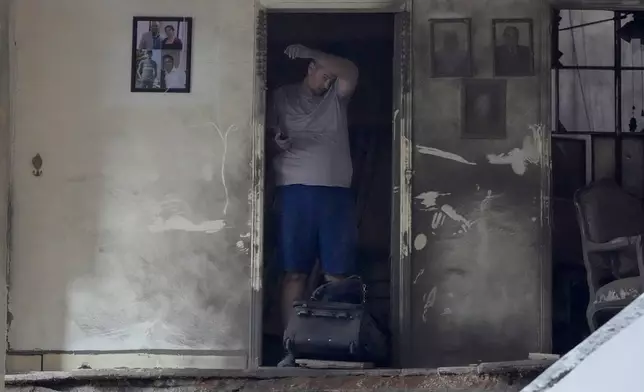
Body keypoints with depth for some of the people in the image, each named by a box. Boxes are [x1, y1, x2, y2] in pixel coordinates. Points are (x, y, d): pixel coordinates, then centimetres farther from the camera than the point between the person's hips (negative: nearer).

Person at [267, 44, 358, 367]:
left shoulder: (337, 96, 14)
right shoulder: (283, 97, 12)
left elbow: (351, 72, -8)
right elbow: (268, 142, 10)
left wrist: (309, 51, -14)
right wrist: (277, 143, -13)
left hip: (335, 193, 2)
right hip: (295, 192, -1)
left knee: (338, 274, -2)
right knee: (294, 272, -4)